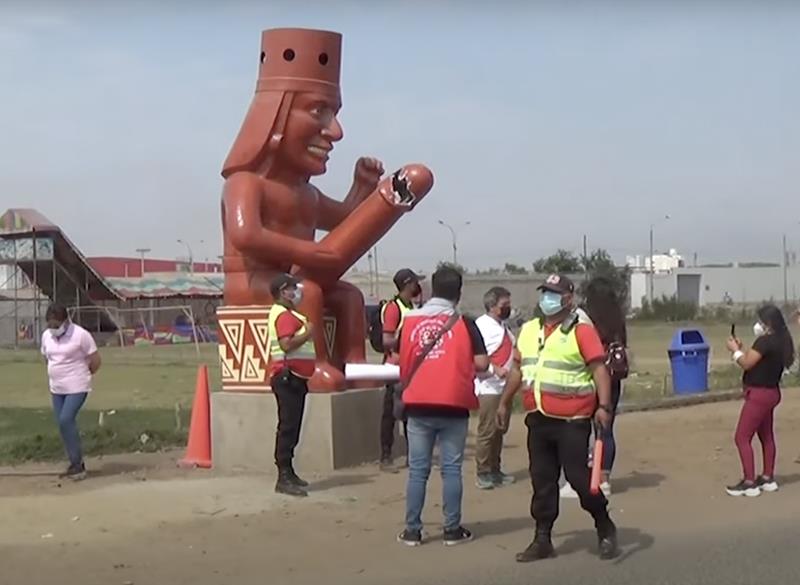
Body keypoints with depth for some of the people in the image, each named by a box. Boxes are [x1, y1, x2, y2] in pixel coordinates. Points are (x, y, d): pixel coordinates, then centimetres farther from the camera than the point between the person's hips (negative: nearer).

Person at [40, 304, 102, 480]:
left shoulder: (81, 335, -14)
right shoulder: (46, 336, 4)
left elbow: (95, 361, -8)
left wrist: (82, 375, 3)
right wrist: (57, 375, 15)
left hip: (77, 388, -7)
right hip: (57, 388, 7)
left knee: (66, 420, -18)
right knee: (63, 424, 7)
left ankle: (77, 463, -9)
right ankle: (76, 464, 19)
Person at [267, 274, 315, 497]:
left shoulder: (289, 314, 20)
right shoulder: (283, 315, -14)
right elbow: (286, 344, -26)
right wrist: (308, 333, -17)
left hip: (295, 378, 11)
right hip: (287, 376, -11)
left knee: (292, 427, 14)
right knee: (288, 427, -12)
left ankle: (288, 473, 22)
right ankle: (284, 478, -13)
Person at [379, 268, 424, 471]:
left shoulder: (411, 307, 16)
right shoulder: (393, 308, -12)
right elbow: (387, 341, -19)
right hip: (395, 367, -8)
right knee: (391, 412, -4)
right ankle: (385, 457, 0)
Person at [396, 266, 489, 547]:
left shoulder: (409, 320, 2)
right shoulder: (464, 323, -4)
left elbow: (399, 361, 7)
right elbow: (482, 364, -7)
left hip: (418, 406, 2)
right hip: (453, 406, -2)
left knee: (418, 470, 8)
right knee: (451, 469, 7)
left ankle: (412, 530, 11)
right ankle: (453, 529, 11)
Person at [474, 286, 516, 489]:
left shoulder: (503, 326, 17)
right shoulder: (482, 325, -12)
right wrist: (494, 370, -26)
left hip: (504, 386, 9)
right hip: (489, 387, -9)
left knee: (499, 431, 14)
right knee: (487, 432, -5)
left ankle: (495, 470, 23)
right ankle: (483, 474, 2)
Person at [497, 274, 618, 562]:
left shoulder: (581, 330, -8)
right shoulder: (528, 330, 12)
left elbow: (599, 369, -14)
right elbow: (519, 369, 20)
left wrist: (604, 406, -24)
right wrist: (504, 403, 22)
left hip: (572, 421, -6)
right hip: (538, 420, 6)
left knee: (578, 476, -5)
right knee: (542, 480, 9)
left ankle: (605, 529, 17)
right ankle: (542, 540, 17)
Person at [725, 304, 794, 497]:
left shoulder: (765, 341, -21)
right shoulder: (780, 342, 8)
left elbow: (746, 363, -19)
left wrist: (735, 350, -3)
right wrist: (741, 349, 6)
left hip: (759, 394, -10)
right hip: (769, 393, 10)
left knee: (742, 438, -6)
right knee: (766, 436, 17)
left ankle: (749, 483, -6)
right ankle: (768, 479, 25)